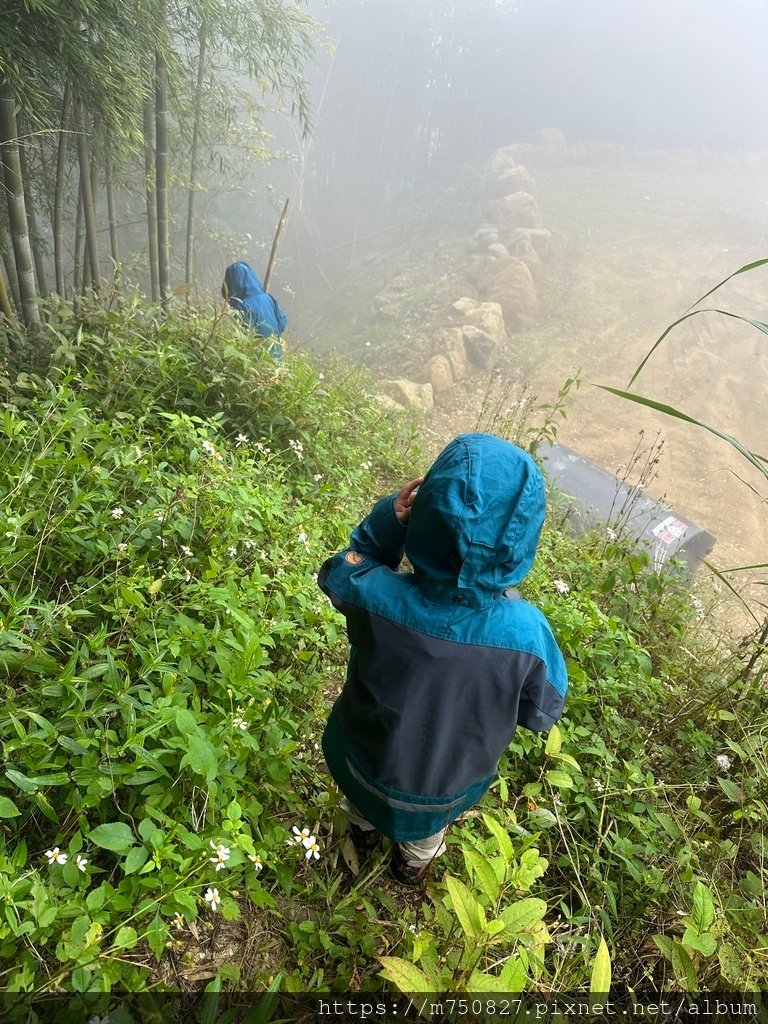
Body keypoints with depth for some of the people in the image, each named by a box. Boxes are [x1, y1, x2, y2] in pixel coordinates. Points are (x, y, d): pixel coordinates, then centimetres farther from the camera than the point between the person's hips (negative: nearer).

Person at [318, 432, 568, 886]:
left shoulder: (376, 595, -39)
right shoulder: (526, 631, -38)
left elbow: (340, 574, -12)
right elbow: (542, 712, -16)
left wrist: (389, 519, -29)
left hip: (367, 759, 1)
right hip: (449, 784, 0)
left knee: (364, 799, 40)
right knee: (427, 826, 38)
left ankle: (365, 830, 73)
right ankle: (412, 865, 70)